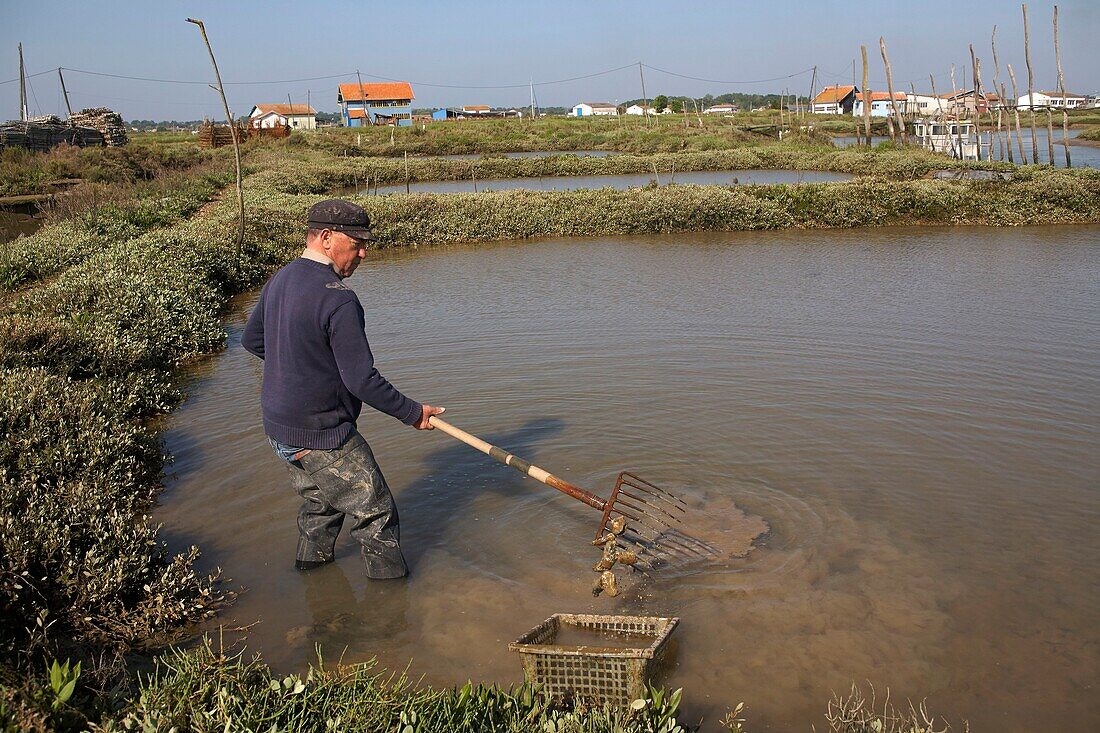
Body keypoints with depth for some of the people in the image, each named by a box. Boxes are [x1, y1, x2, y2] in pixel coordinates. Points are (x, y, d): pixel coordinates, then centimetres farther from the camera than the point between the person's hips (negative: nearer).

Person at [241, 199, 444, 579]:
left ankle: (312, 559, 49)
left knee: (320, 498, 31)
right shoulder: (338, 299, -25)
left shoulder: (279, 280, 3)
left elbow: (251, 339, 17)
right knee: (376, 513, 6)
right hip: (323, 438, -9)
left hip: (278, 427, 9)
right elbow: (362, 380, -25)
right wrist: (413, 412, -13)